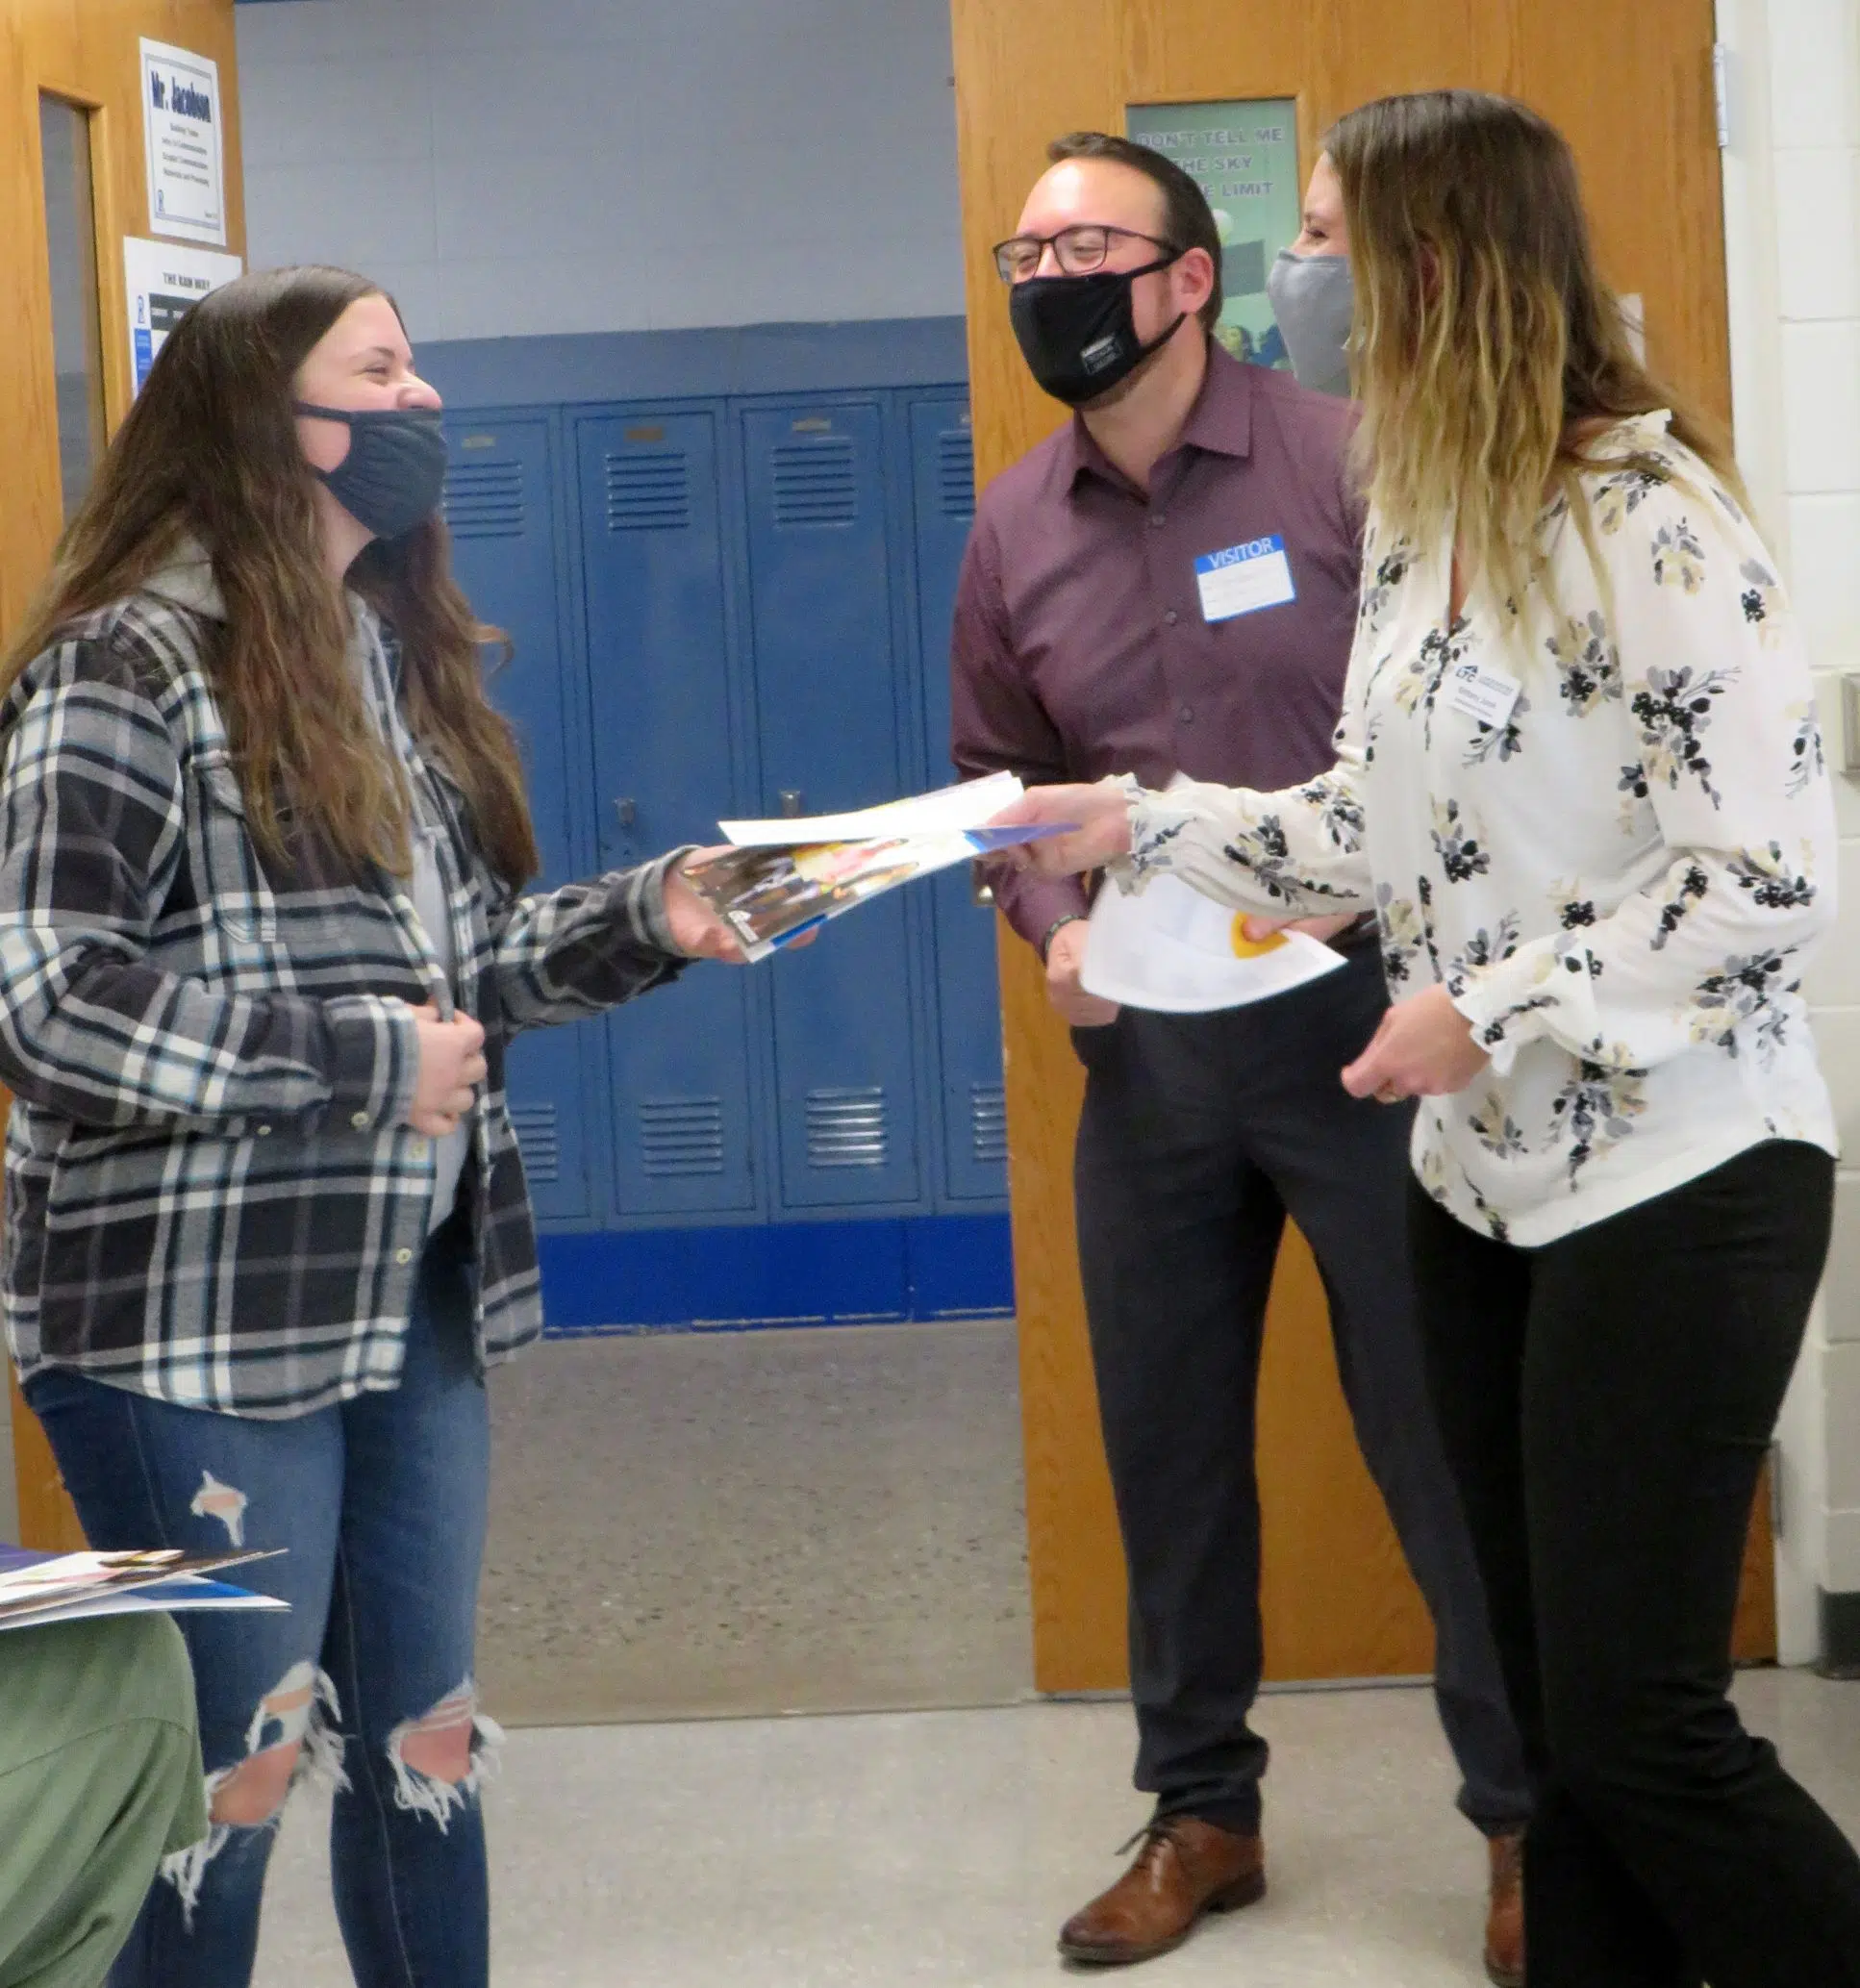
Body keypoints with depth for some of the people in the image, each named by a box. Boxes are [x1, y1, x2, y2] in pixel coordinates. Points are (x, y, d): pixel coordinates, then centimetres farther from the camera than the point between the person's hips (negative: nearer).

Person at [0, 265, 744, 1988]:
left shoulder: (396, 654, 14)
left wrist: (640, 921, 1)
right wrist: (363, 1062, -18)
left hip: (415, 1309, 8)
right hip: (201, 1329, -8)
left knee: (427, 1745, 15)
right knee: (227, 1779, 1)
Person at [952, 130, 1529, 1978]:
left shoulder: (1350, 464, -8)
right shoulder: (1011, 532, 6)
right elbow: (999, 779, 16)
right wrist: (1055, 926, -3)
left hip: (1364, 1015, -4)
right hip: (1148, 1045, 5)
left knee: (1442, 1427, 2)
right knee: (1166, 1443, 12)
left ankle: (1528, 1819, 16)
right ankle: (1200, 1810, 28)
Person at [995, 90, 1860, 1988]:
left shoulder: (1644, 520, -17)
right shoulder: (1414, 523, 10)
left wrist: (1492, 1009, -18)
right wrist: (1142, 826, 14)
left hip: (1673, 1179, -8)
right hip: (1482, 1178, 8)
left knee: (1640, 1723, -6)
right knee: (1560, 1704, 11)